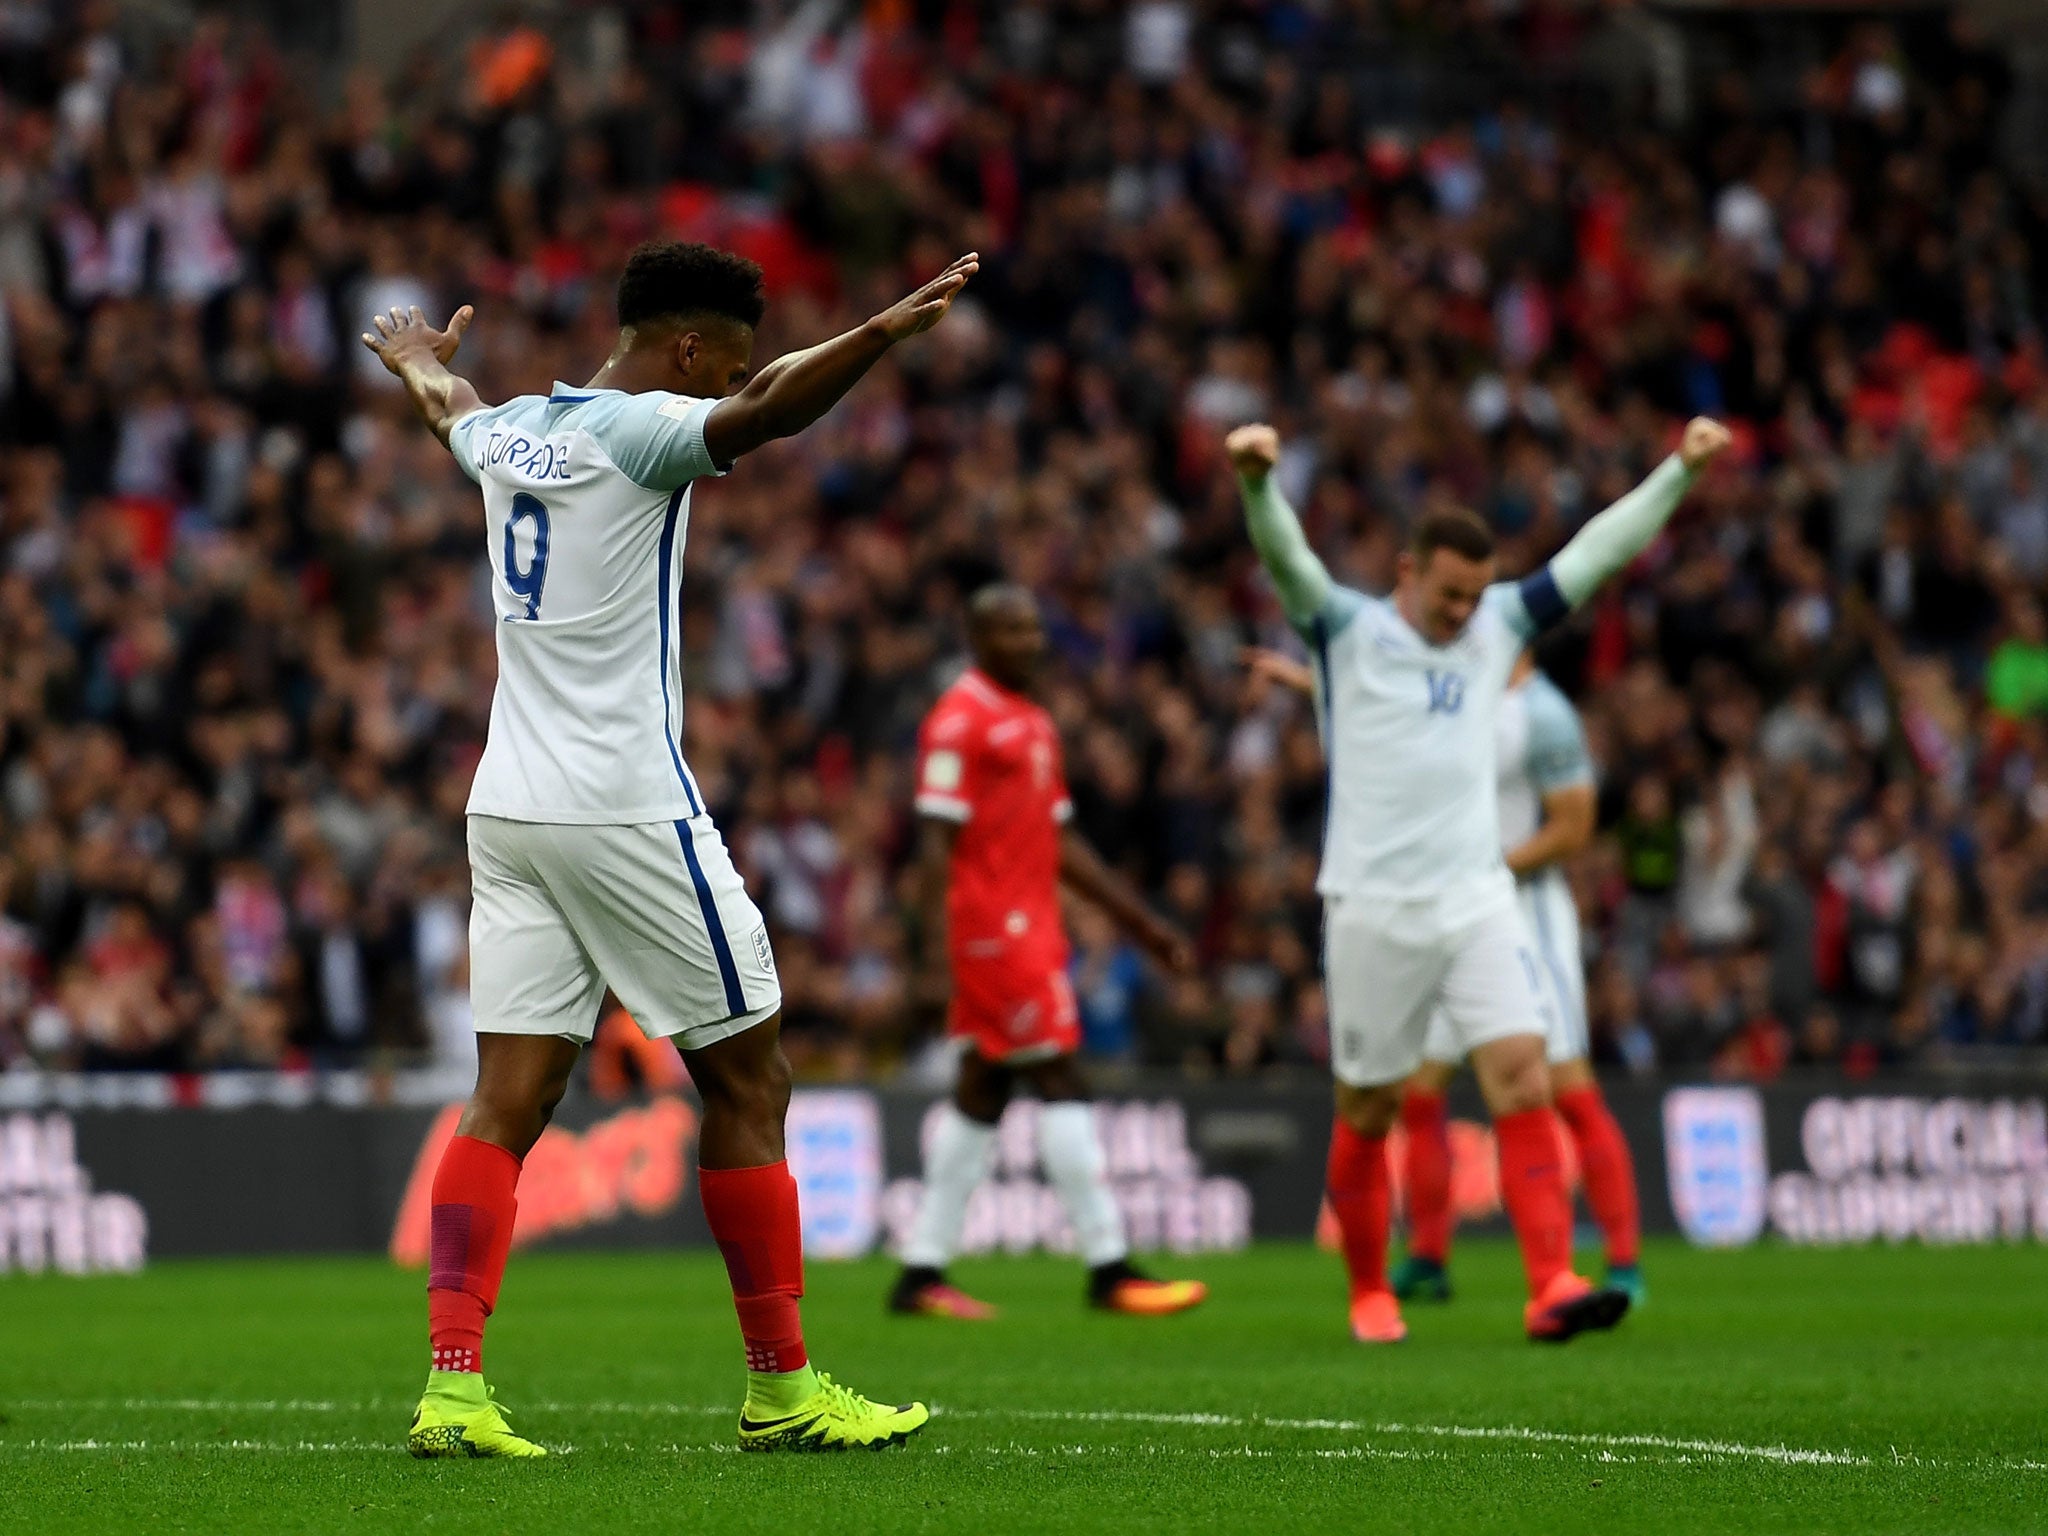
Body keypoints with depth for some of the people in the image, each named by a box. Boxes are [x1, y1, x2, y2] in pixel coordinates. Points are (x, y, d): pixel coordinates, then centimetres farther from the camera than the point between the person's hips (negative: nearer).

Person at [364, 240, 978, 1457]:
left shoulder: (509, 430, 12)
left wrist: (424, 366, 61)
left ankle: (453, 1387, -10)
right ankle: (782, 1390, 9)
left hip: (509, 810, 8)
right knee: (748, 1081, 4)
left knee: (509, 1100, 2)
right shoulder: (640, 431, -11)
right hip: (627, 810, -8)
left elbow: (455, 414, 38)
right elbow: (766, 414, -32)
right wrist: (885, 332, -45)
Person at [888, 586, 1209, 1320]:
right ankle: (1108, 1267, -8)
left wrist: (1143, 923, 21)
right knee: (1060, 1083, -9)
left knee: (983, 1092, 9)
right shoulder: (960, 721, -10)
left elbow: (1061, 841, 22)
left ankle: (921, 1274, 12)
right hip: (991, 923, -9)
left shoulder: (1035, 723, 18)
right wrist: (937, 952, -22)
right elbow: (935, 841, -15)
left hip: (1031, 929, 9)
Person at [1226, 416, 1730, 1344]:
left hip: (1479, 903, 3)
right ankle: (1369, 1294, 20)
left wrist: (1680, 471, 8)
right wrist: (1257, 481, -38)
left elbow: (1593, 553, 14)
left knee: (1522, 1078, -12)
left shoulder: (1499, 626, 10)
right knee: (1368, 1110, 4)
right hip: (1372, 910, -3)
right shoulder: (1346, 631, -2)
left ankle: (1551, 1286, -17)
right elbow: (1284, 556, -19)